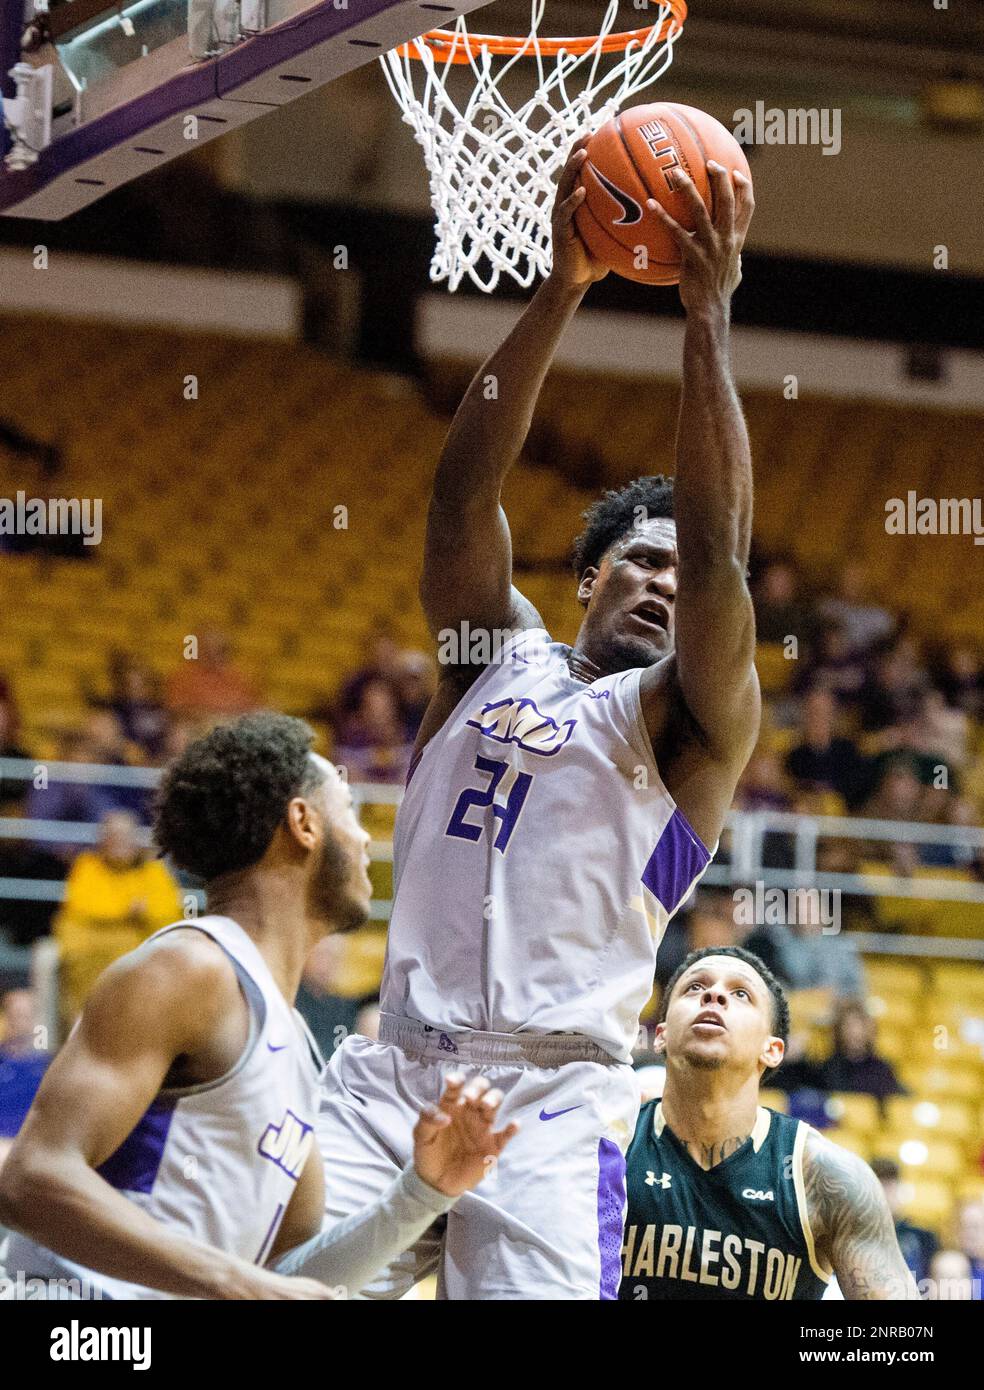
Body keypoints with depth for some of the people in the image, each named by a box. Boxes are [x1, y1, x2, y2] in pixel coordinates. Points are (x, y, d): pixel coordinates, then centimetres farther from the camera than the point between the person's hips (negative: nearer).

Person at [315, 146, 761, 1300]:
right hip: (392, 1072, 3)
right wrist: (559, 295, -4)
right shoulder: (495, 655, 18)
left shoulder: (692, 719, 8)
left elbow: (718, 558, -8)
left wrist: (708, 319, -12)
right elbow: (461, 494, 5)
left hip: (554, 1095, -3)